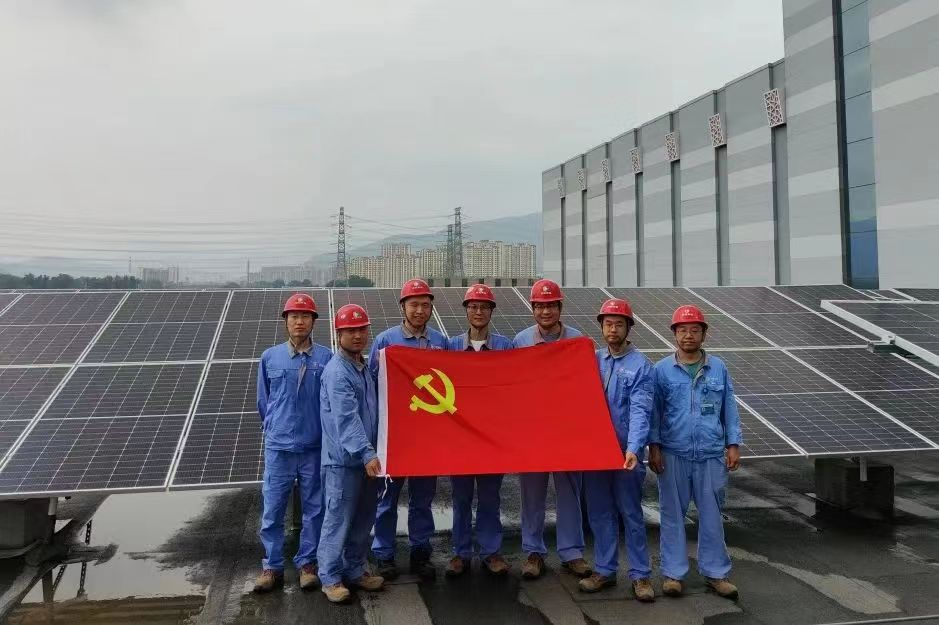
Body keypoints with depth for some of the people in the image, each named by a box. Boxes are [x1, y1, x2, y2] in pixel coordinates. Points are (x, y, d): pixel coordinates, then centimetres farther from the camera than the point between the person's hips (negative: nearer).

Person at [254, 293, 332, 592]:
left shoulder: (326, 358, -4)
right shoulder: (270, 357, 2)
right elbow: (263, 401, 13)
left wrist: (325, 433, 6)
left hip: (315, 447, -1)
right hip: (278, 447, 1)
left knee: (314, 509, 9)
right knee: (272, 510, 5)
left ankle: (307, 563, 25)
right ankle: (272, 567, 20)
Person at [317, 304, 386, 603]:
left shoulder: (364, 368, 12)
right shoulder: (336, 372, -16)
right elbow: (346, 418, -25)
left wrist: (371, 452, 12)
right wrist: (366, 453, -32)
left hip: (366, 457, 8)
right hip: (343, 459, -8)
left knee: (364, 519, 16)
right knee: (338, 520, 1)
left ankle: (355, 569, 29)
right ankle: (330, 577, 15)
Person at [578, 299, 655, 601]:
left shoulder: (641, 365, -7)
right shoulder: (591, 360, 7)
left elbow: (640, 411, -17)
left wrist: (633, 448, -29)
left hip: (626, 451, -4)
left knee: (631, 514, 4)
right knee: (599, 513, 12)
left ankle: (640, 575, 16)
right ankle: (604, 570, 24)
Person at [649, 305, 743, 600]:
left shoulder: (718, 368, 5)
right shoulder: (661, 370, 0)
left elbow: (729, 409, 7)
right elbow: (654, 411, 1)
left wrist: (733, 445, 3)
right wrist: (654, 446, -5)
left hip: (711, 454, 1)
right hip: (673, 454, -1)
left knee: (711, 515, 8)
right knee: (672, 514, 6)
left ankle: (716, 573, 21)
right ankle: (673, 573, 17)